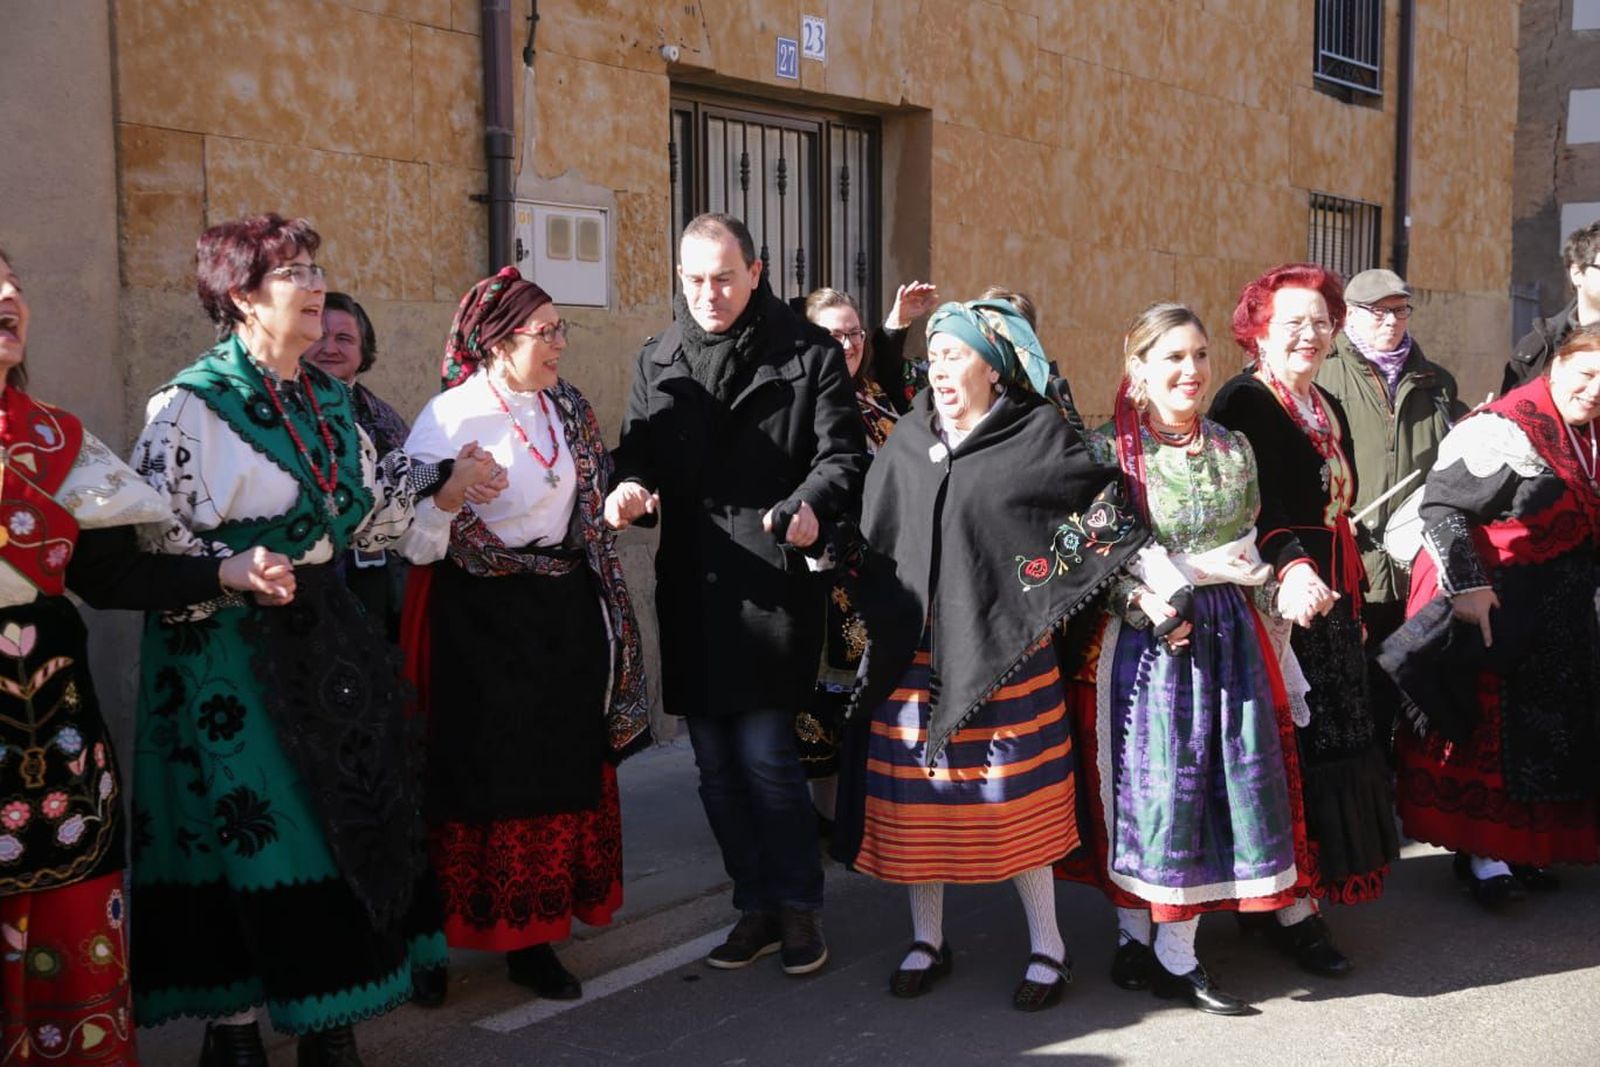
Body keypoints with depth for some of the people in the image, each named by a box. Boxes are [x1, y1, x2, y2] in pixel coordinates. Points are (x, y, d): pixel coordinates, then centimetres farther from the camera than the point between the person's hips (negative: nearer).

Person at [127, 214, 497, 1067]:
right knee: (246, 832, -1)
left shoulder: (325, 399, 13)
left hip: (321, 634, 7)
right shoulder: (192, 404, -10)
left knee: (345, 821, 8)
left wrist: (442, 480, 8)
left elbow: (361, 508, 18)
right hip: (229, 650, -7)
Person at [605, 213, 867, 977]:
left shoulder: (808, 354, 0)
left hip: (775, 585, -5)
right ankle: (755, 905, 26)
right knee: (715, 762, 10)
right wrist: (631, 487, -10)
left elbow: (842, 455, -3)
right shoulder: (658, 361, 13)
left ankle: (799, 906, 14)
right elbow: (640, 451, 14)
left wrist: (810, 504, -23)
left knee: (766, 753, -7)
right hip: (691, 590, 5)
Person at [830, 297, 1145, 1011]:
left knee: (1016, 799, 2)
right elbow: (870, 536, 15)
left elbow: (1108, 517, 0)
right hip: (912, 651, 4)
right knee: (916, 792, 7)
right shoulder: (907, 442, 9)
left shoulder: (1041, 437, -2)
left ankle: (1048, 948, 18)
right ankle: (927, 940, 24)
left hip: (1002, 650, -4)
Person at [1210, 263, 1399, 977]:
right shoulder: (1243, 403, -9)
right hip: (1276, 602, -8)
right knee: (1292, 749, -9)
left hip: (1330, 602, 8)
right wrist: (1289, 567, -36)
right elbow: (1250, 508, -21)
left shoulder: (1328, 410, 17)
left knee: (1333, 744, 9)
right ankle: (1291, 909, -1)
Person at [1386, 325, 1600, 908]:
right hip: (1494, 607, -8)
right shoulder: (1507, 427, -16)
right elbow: (1439, 504, -21)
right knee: (1489, 729, -2)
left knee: (1542, 730, 14)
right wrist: (1468, 585, -25)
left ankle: (1518, 848, 25)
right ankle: (1482, 854, 7)